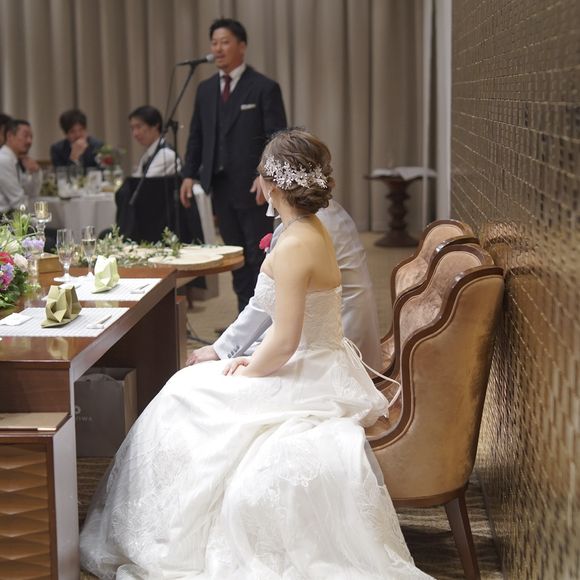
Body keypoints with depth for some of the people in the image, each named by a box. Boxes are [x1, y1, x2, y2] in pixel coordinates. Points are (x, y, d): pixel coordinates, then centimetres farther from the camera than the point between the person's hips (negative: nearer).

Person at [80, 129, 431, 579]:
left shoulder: (294, 247, -24)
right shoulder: (314, 232, 6)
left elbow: (285, 340, -24)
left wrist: (245, 375, -8)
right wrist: (255, 359, 7)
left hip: (311, 383, -9)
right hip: (322, 369, 9)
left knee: (189, 399, 2)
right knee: (191, 386, 16)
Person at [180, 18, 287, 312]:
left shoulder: (264, 87, -5)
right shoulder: (206, 89, 12)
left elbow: (277, 138, -10)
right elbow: (196, 136, 15)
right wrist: (189, 174, 6)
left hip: (252, 186, -5)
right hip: (220, 185, 5)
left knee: (259, 255, -2)